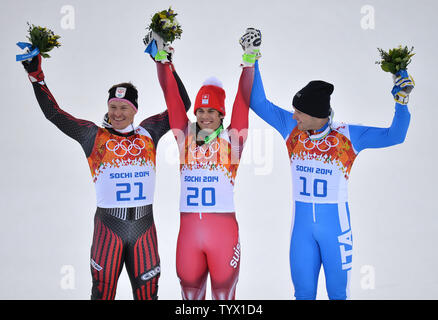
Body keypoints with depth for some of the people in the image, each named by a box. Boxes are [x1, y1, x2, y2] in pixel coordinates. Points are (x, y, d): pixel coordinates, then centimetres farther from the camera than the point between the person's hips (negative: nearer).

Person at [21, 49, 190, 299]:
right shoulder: (95, 136, 2)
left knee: (147, 292, 8)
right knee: (103, 291, 5)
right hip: (108, 226, -2)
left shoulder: (148, 133, 8)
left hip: (144, 226, 2)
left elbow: (183, 104, 10)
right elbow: (54, 114, 0)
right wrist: (37, 77, -5)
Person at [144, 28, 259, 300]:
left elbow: (243, 99, -6)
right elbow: (171, 95, 7)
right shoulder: (185, 136, 8)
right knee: (190, 294, 11)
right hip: (189, 230, 3)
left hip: (223, 229, -3)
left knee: (224, 295, 6)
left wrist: (249, 59, -12)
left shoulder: (231, 139, 2)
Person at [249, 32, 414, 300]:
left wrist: (402, 100, -20)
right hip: (302, 225, 2)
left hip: (336, 223, -2)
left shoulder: (348, 136, -8)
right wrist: (252, 60, -6)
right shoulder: (291, 127, -1)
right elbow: (259, 103, -1)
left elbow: (395, 136, -8)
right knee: (303, 292, 11)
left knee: (338, 292, 8)